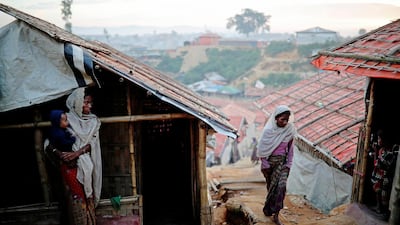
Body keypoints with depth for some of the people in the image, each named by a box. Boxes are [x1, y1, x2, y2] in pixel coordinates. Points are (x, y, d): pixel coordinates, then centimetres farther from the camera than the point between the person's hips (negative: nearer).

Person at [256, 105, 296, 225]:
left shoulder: (289, 130, -7)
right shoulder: (268, 131, -15)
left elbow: (290, 148, 3)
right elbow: (262, 149, -9)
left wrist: (288, 164, 0)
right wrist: (265, 166, -8)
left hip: (282, 162, 2)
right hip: (270, 161, -1)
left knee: (281, 186, -13)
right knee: (271, 186, 12)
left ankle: (276, 215, -3)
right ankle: (269, 209, 35)